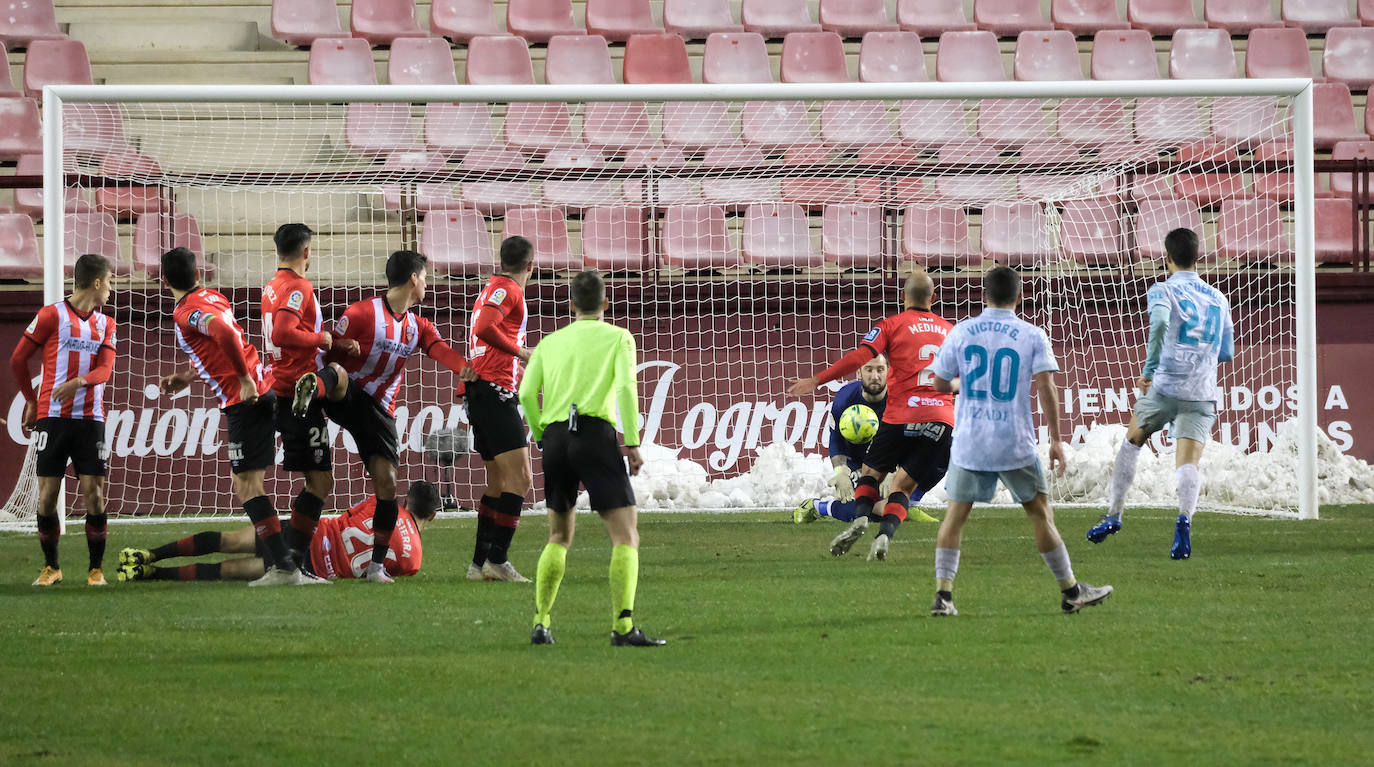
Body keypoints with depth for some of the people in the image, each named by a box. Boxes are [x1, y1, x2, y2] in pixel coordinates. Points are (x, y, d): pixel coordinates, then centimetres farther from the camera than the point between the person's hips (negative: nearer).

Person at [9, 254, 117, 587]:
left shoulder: (105, 324, 13)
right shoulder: (52, 315, -1)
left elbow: (105, 369, 0)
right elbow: (18, 360, 4)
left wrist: (79, 382, -20)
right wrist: (32, 402, 12)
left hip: (91, 419, 3)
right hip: (53, 418, -3)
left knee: (94, 494, -4)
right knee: (47, 495, -3)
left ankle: (96, 569, 4)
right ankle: (51, 567, 11)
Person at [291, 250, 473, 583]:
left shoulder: (418, 326, 14)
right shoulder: (363, 313, -5)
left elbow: (440, 349, -5)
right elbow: (330, 350, -2)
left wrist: (465, 368, -25)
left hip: (380, 411, 5)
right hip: (346, 400, -5)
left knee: (386, 483, -5)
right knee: (338, 373, -39)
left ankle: (377, 565, 2)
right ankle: (312, 388, -77)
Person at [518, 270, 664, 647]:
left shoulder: (551, 342, 19)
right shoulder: (618, 337, 9)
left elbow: (527, 393, 6)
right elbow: (625, 385, -8)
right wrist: (632, 442, -8)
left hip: (556, 436, 4)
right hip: (596, 433, -4)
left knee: (559, 538, 20)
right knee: (626, 537, -4)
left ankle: (540, 625, 13)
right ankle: (623, 627, -19)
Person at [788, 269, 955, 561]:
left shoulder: (892, 325, 4)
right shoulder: (948, 330, 17)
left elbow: (859, 357, -8)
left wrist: (817, 380, -5)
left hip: (902, 416, -3)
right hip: (942, 417, 3)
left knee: (872, 472, 15)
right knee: (904, 485, 6)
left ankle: (860, 518, -13)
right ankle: (884, 536, -18)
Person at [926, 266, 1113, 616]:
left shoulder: (962, 332, 2)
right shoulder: (1032, 336, -3)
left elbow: (941, 383, 6)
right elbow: (1045, 387, -9)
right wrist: (1056, 440, -4)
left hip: (969, 443, 1)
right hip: (1015, 445, -1)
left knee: (955, 515, 7)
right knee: (1040, 512, 10)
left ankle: (943, 593, -5)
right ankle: (1071, 591, 17)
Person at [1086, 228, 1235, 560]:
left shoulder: (1162, 290, 0)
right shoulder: (1218, 299, 17)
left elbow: (1160, 322, -23)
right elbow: (1227, 352, 24)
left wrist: (1149, 368, -20)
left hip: (1165, 387, -2)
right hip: (1202, 393, 2)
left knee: (1132, 441, 22)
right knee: (1189, 463, -8)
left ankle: (1113, 516, 26)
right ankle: (1184, 519, -36)